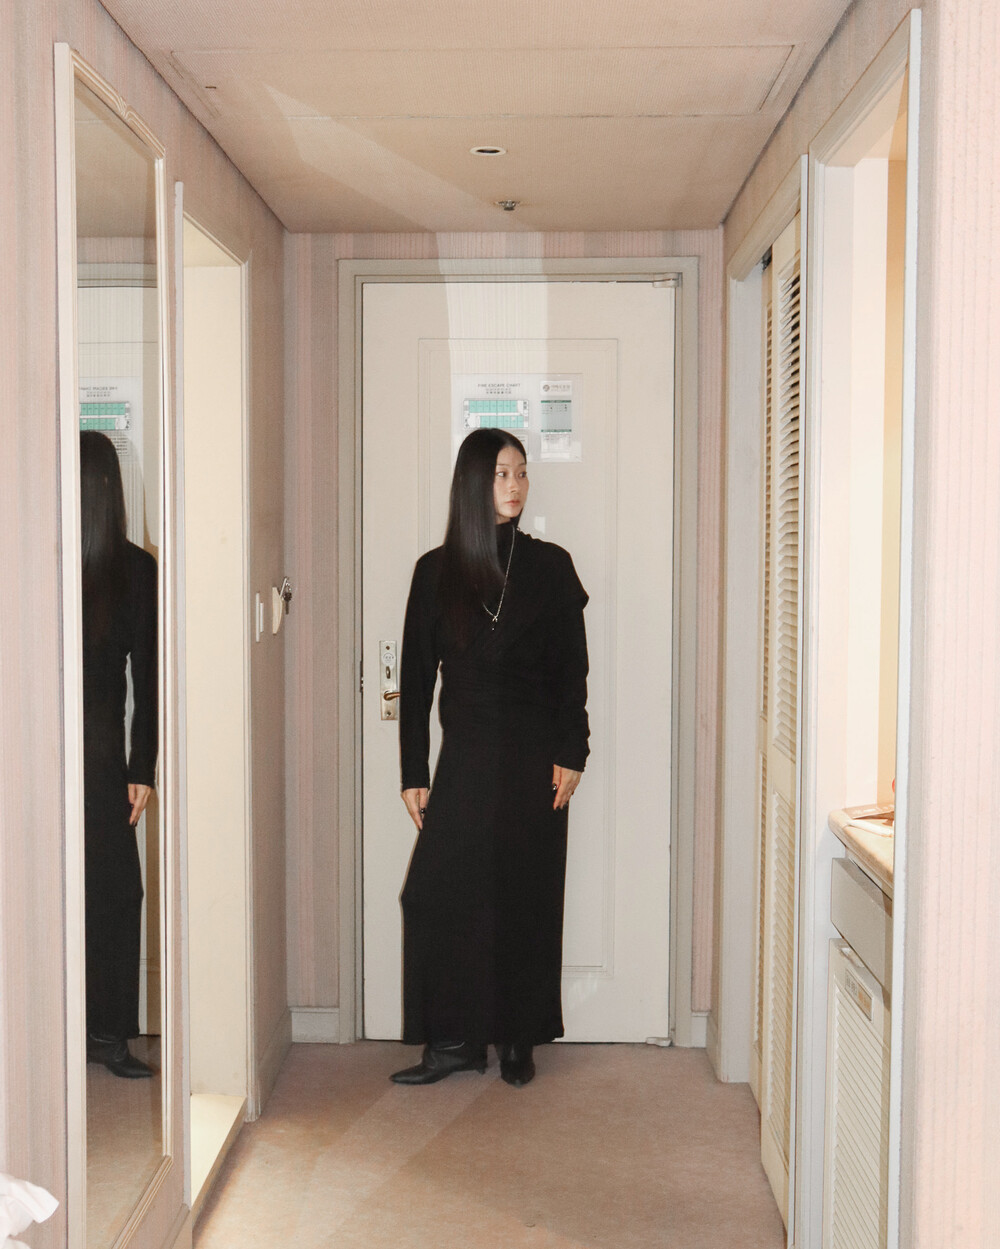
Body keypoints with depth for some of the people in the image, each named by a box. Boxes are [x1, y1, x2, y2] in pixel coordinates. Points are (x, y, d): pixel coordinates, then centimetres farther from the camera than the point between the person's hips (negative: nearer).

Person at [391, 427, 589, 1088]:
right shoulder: (437, 571, 5)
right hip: (464, 756, 1)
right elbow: (417, 675, 5)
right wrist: (414, 771, 2)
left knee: (527, 897, 3)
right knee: (442, 892, -5)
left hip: (534, 758, -1)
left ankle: (519, 1040, 17)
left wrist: (571, 752, -6)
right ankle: (455, 1039, 8)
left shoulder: (549, 565, 3)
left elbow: (573, 669, 3)